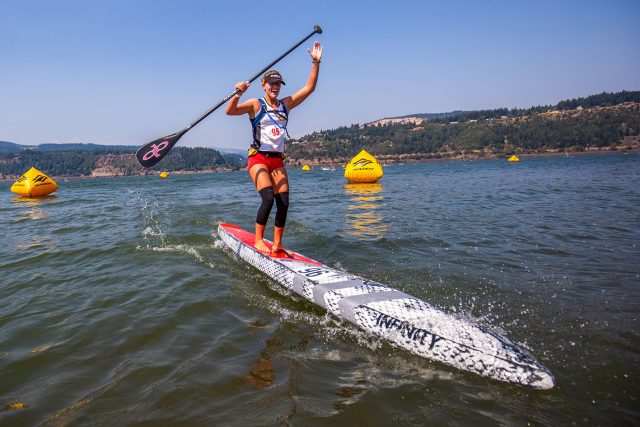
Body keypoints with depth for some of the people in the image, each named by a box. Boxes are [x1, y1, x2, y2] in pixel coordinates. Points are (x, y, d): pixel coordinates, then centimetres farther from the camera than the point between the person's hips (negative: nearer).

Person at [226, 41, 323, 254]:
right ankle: (258, 241, -7)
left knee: (284, 203, -3)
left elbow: (309, 88, 11)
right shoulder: (255, 104, 1)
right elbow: (230, 111, -13)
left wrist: (316, 63, 2)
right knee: (268, 198, -21)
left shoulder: (286, 104, 14)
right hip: (258, 158, -5)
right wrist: (238, 93, -30)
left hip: (277, 160, 5)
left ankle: (277, 243, 7)